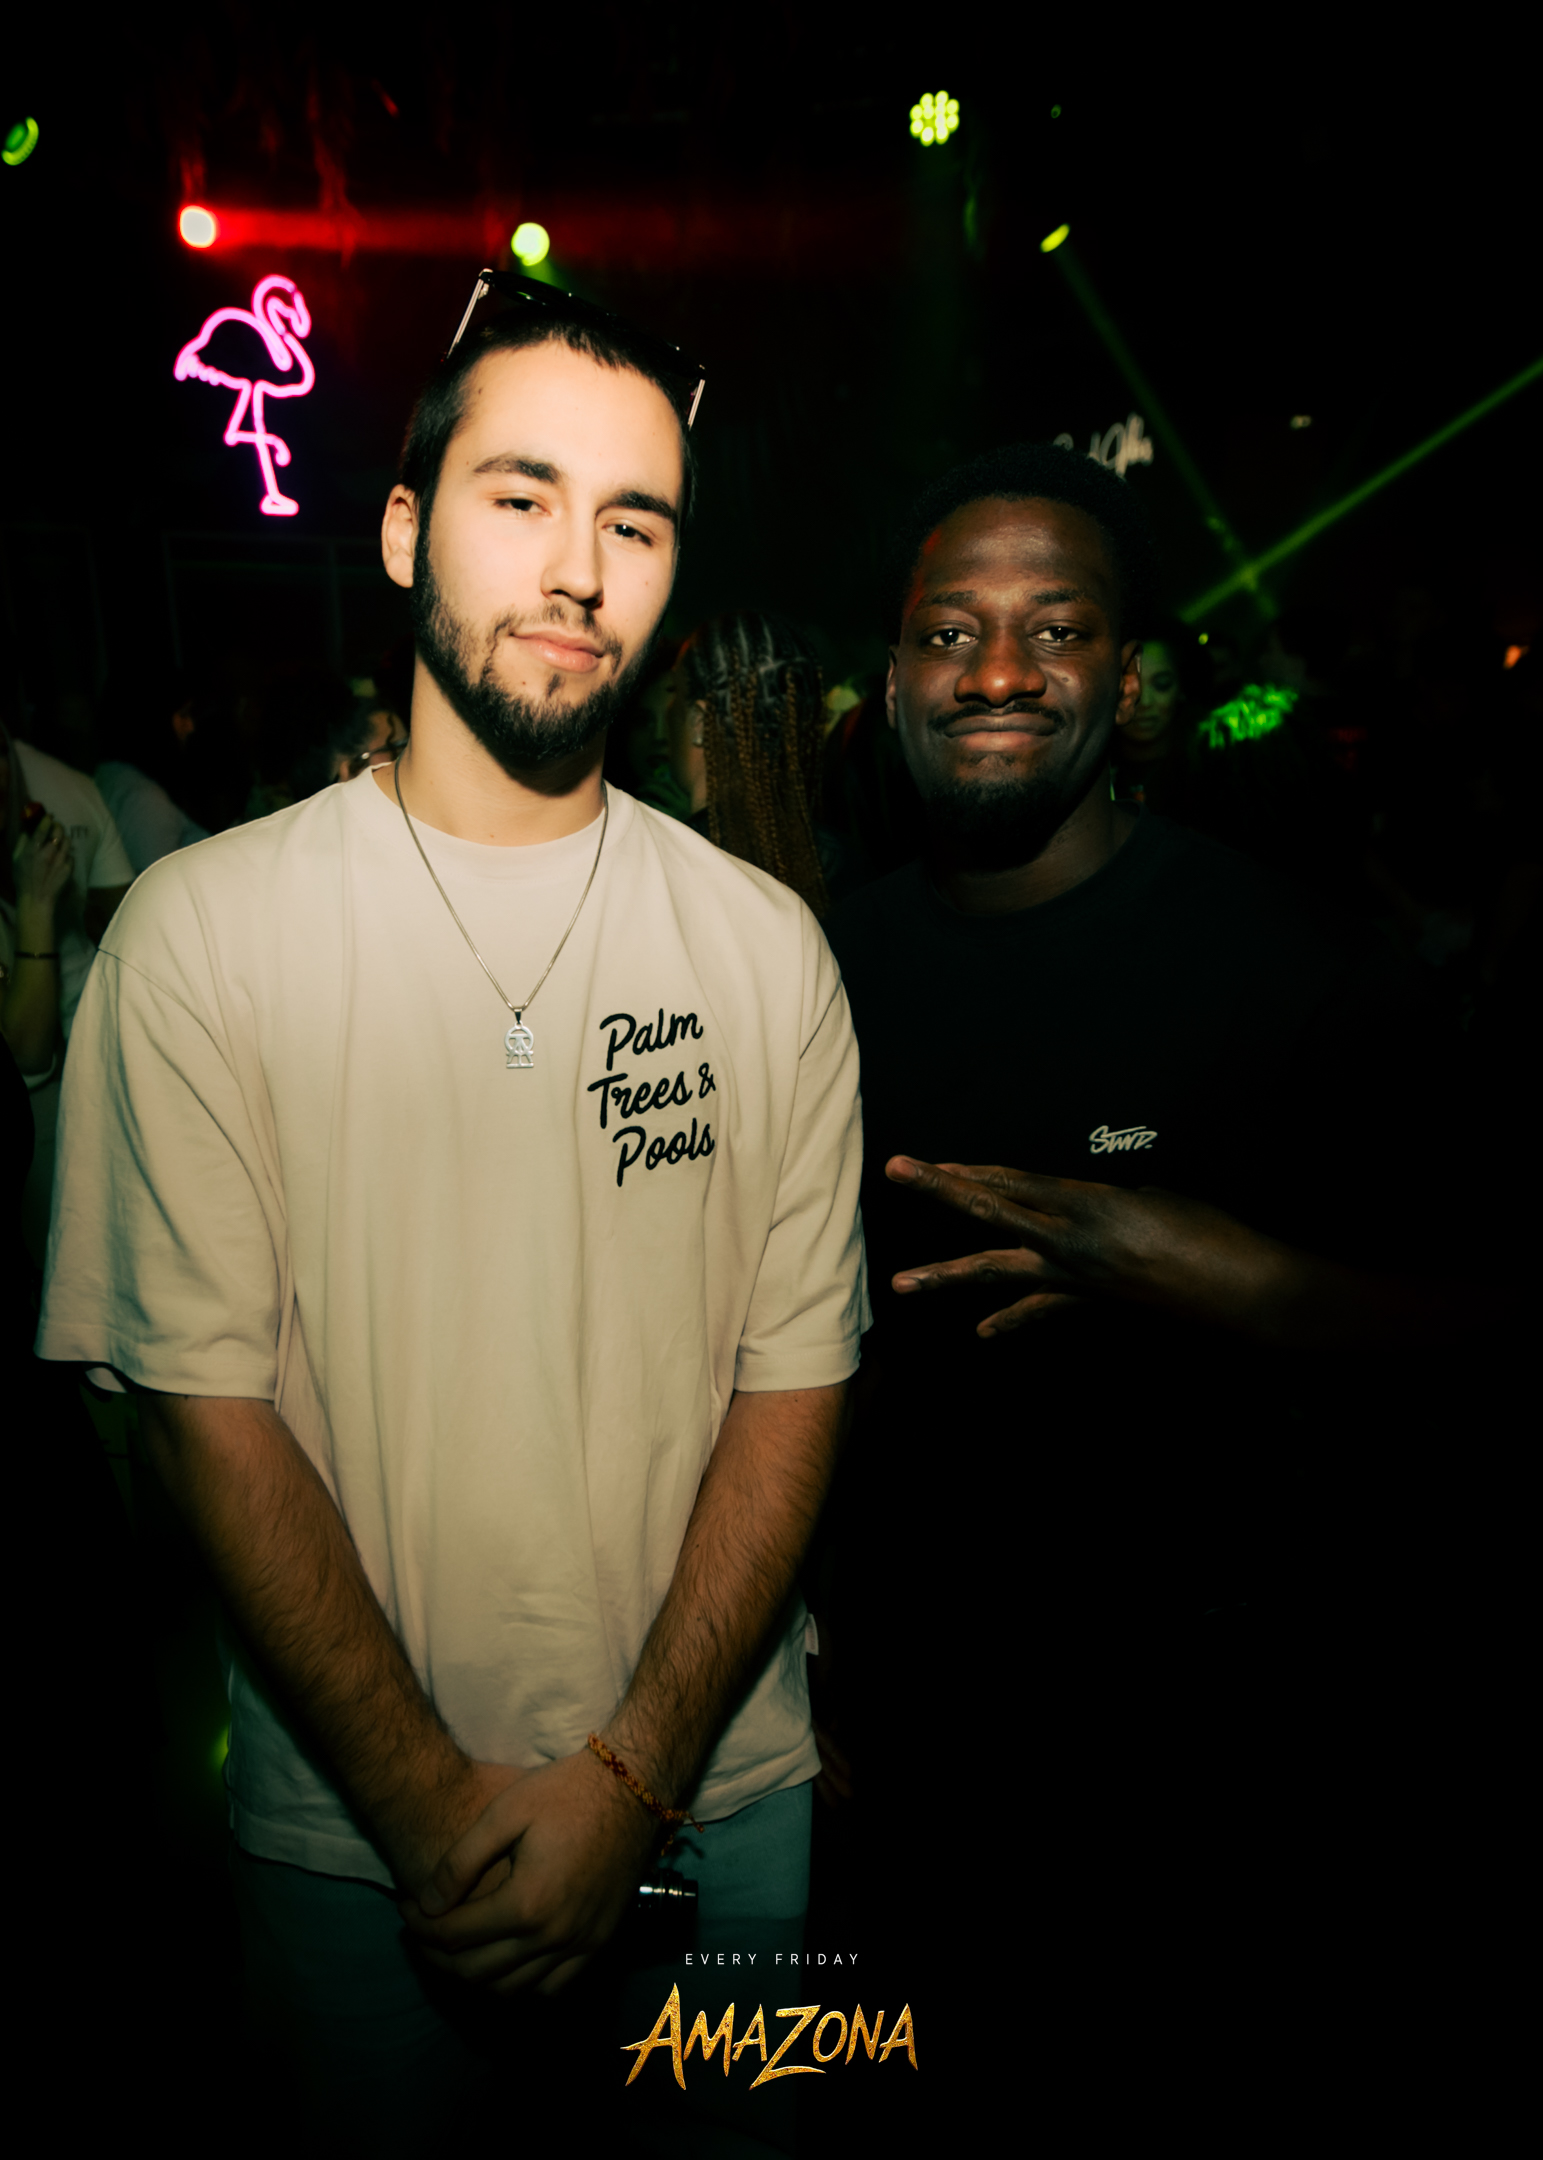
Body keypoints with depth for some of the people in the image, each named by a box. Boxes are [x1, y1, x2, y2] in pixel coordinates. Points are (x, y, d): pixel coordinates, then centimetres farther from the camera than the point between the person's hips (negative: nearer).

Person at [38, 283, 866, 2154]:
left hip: (719, 1792, 2)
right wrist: (433, 1800, -12)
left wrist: (633, 1776, -11)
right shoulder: (200, 930, -10)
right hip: (355, 1831, -1)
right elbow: (203, 1398, -11)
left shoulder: (766, 944, -4)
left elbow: (797, 1379, -5)